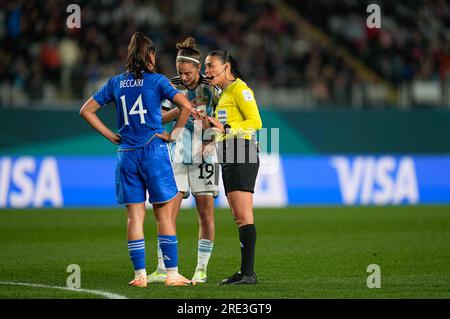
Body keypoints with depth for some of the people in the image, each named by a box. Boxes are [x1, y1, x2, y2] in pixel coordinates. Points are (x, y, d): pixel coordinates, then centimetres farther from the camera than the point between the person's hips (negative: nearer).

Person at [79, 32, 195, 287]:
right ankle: (172, 274, 2)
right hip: (154, 151, -3)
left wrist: (111, 136, 10)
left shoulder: (116, 83, 8)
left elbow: (87, 110, 11)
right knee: (164, 214, 2)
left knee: (135, 216, 6)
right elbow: (186, 106, -15)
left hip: (126, 154, 4)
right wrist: (174, 135, -4)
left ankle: (140, 275, 4)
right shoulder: (156, 80, -3)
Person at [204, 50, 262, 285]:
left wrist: (226, 128, -23)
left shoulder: (239, 88, -6)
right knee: (239, 217, 7)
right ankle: (245, 272, 6)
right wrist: (213, 143, 16)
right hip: (228, 157, 10)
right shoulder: (224, 93, 22)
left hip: (241, 154, -10)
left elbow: (255, 122, -15)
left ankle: (248, 272, -16)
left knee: (243, 216, -13)